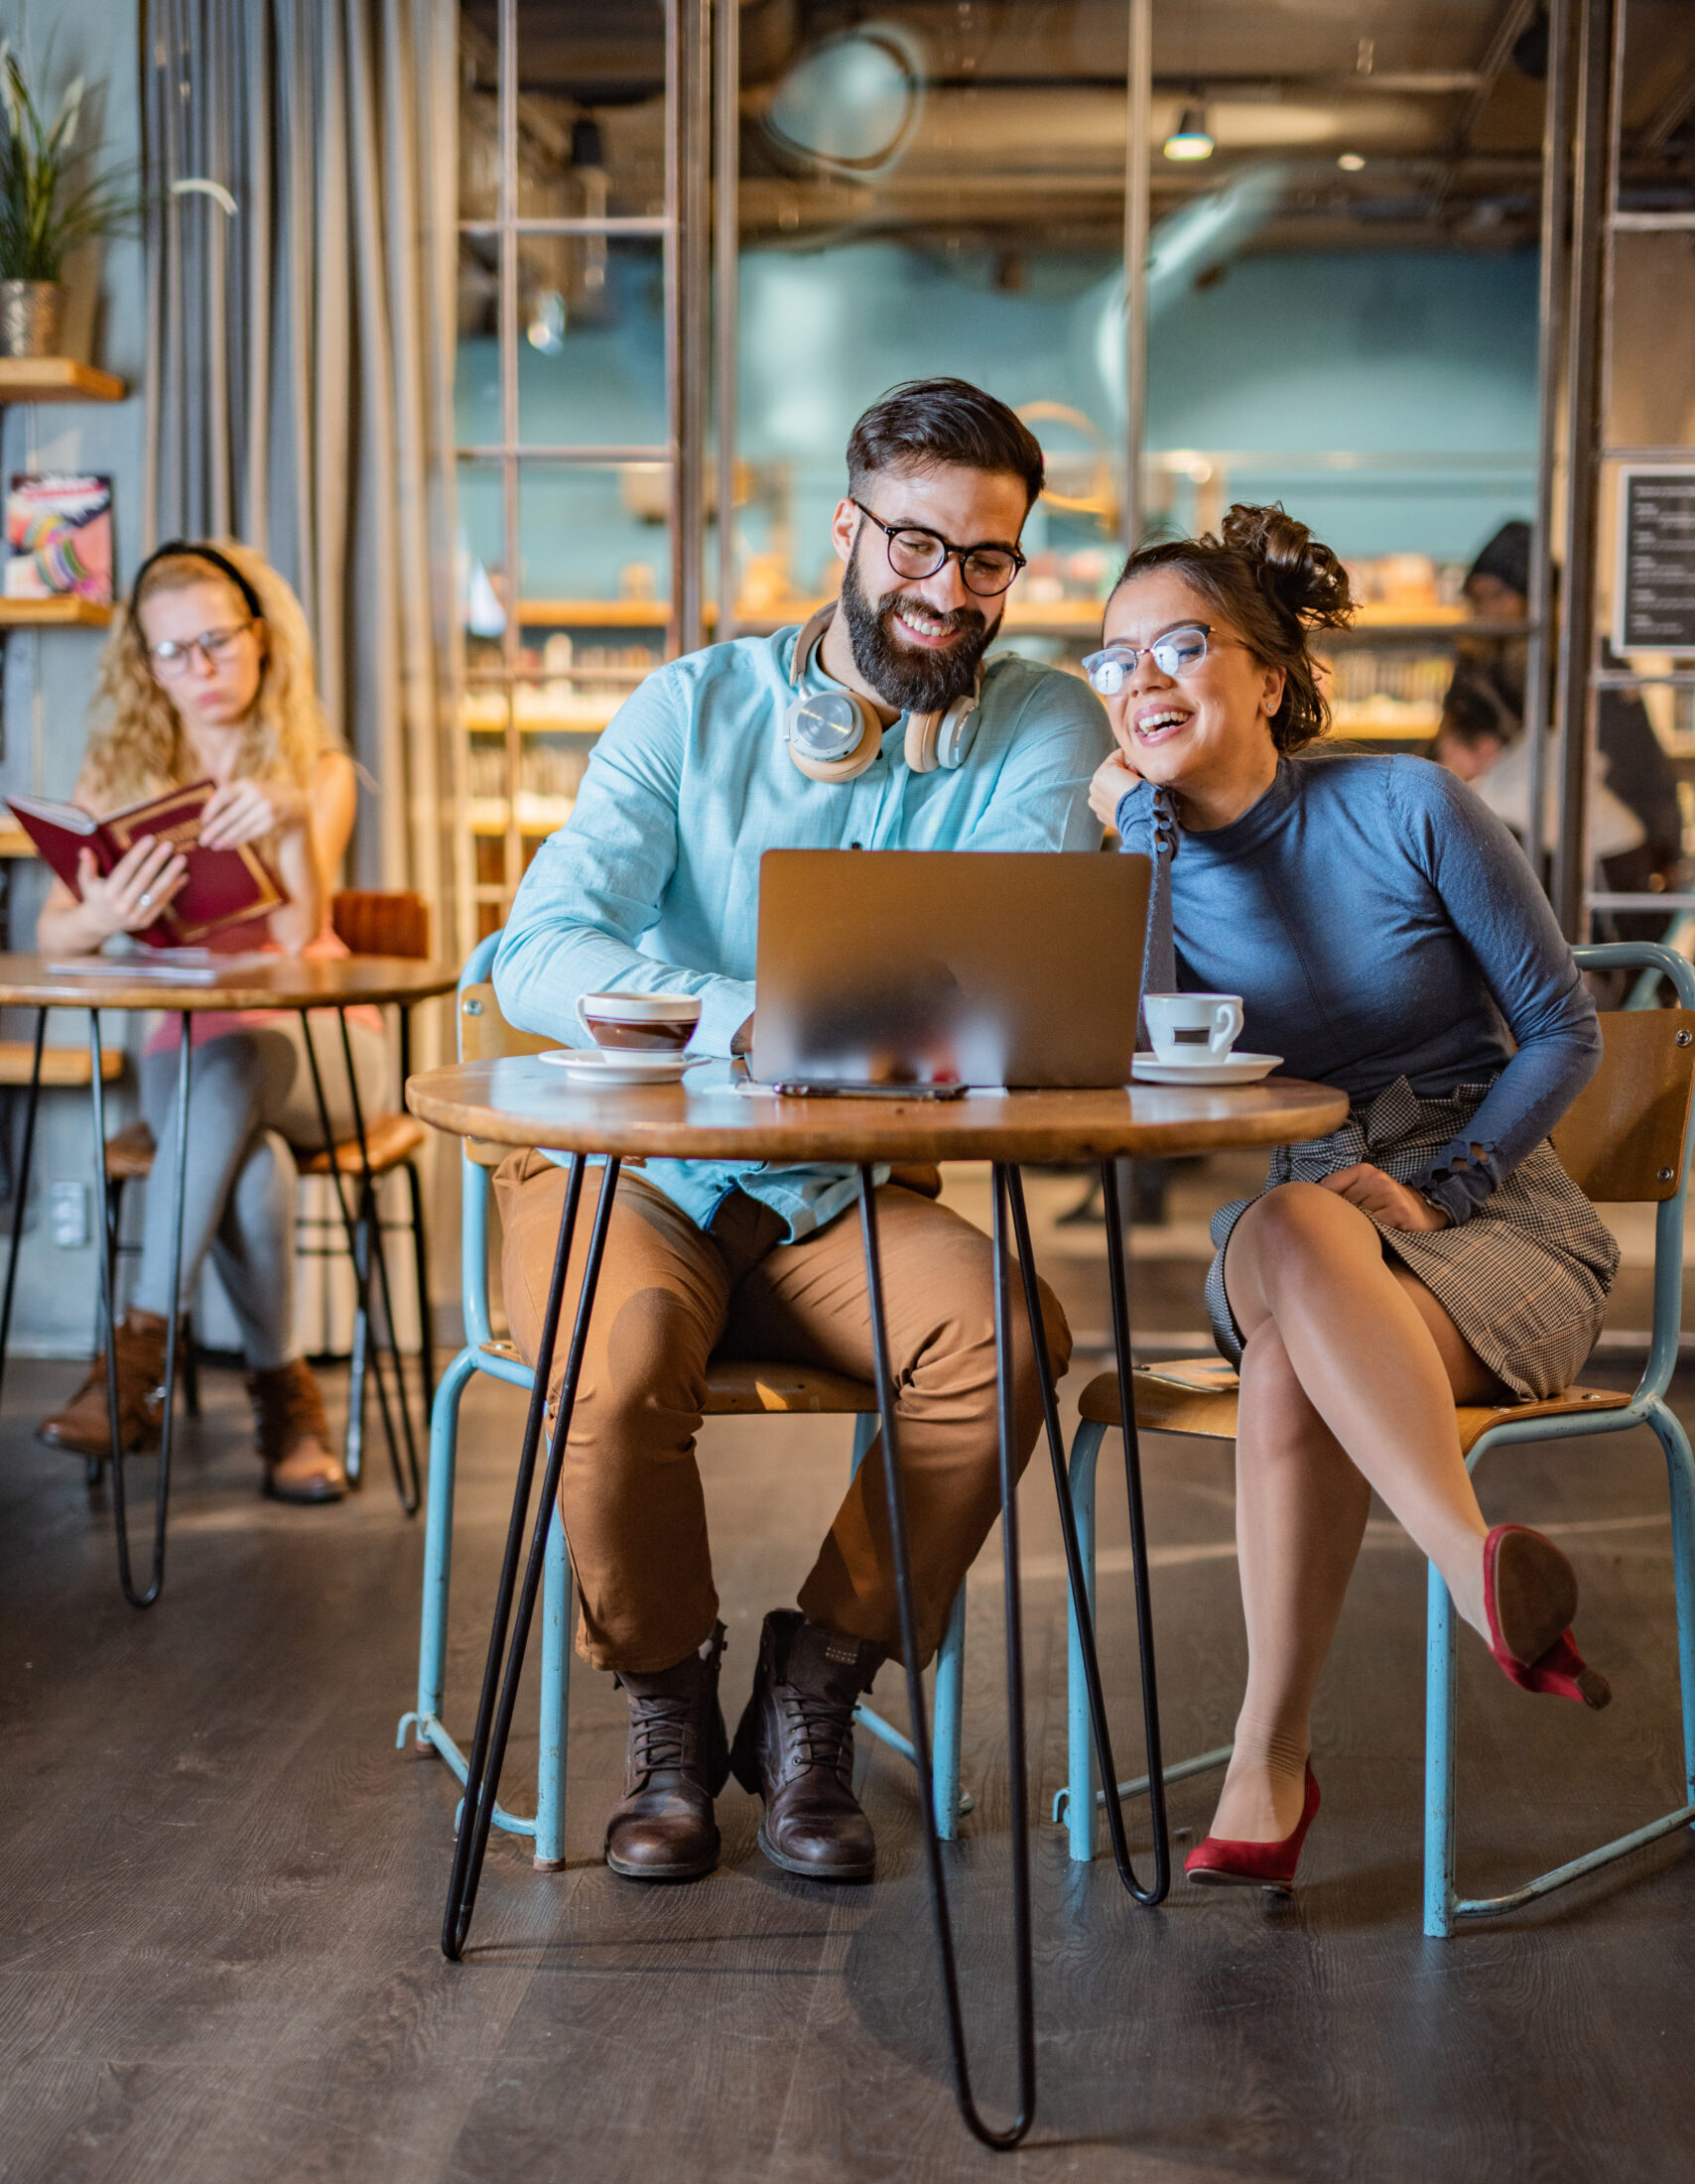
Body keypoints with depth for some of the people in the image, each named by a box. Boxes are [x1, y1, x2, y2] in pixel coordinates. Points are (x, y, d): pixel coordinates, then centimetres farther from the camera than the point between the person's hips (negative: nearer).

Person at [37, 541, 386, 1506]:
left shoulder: (318, 771, 1)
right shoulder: (120, 769, 6)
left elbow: (298, 932, -15)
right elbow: (51, 933, -7)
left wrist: (293, 824, -34)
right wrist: (101, 918, -32)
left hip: (315, 1039, -1)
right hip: (181, 1050, 1)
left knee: (231, 1063, -37)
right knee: (251, 1157, -35)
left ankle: (143, 1348, -38)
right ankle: (285, 1391, -21)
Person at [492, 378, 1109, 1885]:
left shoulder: (1044, 729, 0)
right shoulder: (696, 711, -2)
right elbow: (541, 956, -16)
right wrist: (752, 1020, -32)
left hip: (849, 1196, 1)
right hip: (636, 1170, -1)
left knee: (1011, 1338, -28)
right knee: (622, 1369, -32)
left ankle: (817, 1690, -5)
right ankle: (667, 1707, -1)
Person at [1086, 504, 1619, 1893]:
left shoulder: (1409, 808, -4)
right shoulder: (1142, 855, 5)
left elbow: (1564, 1032, -1)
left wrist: (1436, 1185, -15)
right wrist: (1142, 828, -11)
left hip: (1497, 1217, -2)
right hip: (1281, 1228, 2)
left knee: (1290, 1370, -36)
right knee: (1292, 1230, -38)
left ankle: (1272, 1753, -33)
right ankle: (1480, 1570, -48)